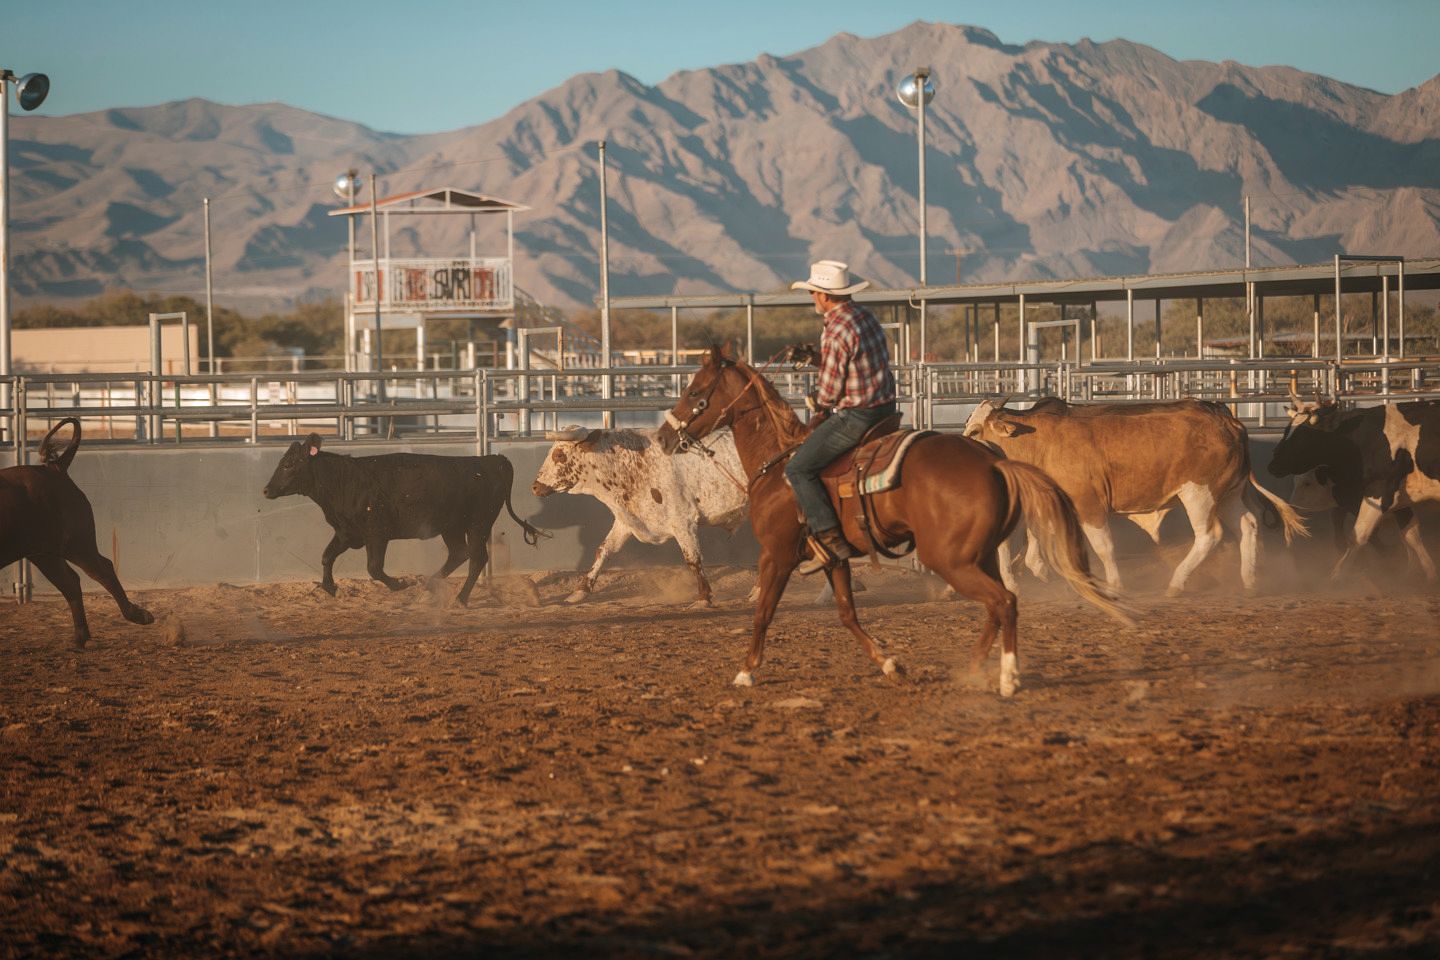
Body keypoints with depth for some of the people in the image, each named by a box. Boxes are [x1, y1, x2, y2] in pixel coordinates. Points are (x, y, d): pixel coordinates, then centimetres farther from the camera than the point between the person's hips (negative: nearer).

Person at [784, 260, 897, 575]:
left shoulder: (836, 331, -20)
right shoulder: (866, 317, 9)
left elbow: (829, 390, -18)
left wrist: (820, 403, 4)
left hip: (854, 417, -10)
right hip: (885, 407, 10)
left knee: (798, 469, -9)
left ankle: (830, 540, -16)